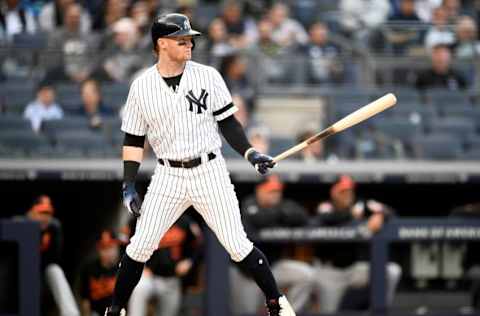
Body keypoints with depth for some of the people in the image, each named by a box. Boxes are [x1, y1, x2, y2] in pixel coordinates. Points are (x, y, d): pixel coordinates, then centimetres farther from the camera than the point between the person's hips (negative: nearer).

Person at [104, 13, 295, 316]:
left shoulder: (207, 76, -2)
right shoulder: (142, 86, 0)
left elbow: (227, 122, 3)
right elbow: (134, 140, 5)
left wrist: (250, 153, -10)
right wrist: (129, 186, -2)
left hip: (210, 172, -1)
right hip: (168, 177, 1)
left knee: (238, 245, -4)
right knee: (140, 246, -1)